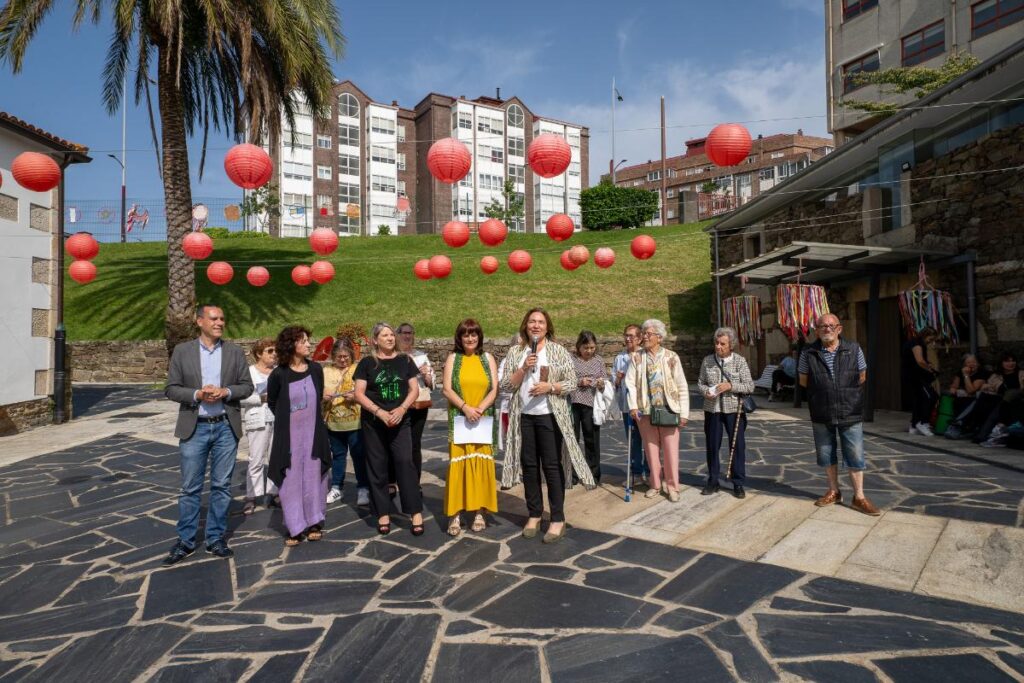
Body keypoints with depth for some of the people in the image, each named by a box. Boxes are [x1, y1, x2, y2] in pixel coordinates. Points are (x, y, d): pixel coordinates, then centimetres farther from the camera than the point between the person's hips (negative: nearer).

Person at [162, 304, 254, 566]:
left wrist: (226, 392, -14)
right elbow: (171, 389, 0)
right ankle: (185, 541, 20)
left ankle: (216, 539, 21)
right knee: (190, 488, 6)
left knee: (221, 486, 8)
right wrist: (197, 394, -16)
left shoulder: (235, 352, 4)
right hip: (194, 428, -1)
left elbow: (247, 386, 4)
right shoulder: (182, 351, 2)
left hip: (226, 427, 1)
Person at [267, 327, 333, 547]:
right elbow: (272, 402, 7)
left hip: (314, 433, 2)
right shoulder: (279, 374, -10)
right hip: (289, 435, -2)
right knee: (291, 481, 4)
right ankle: (296, 528, 15)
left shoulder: (316, 369, -2)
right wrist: (289, 419, 10)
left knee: (313, 478, 9)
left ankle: (314, 523, 22)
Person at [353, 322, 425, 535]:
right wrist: (380, 412, -15)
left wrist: (402, 409, -13)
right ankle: (383, 514, 16)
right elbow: (359, 394, -4)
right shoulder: (367, 363, 1)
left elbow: (414, 389, 3)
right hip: (373, 423, 0)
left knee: (405, 462, -7)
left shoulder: (404, 360, 5)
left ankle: (416, 513, -2)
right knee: (377, 467, 5)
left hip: (400, 421, 0)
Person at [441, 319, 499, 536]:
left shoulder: (487, 358, 7)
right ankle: (455, 515, 3)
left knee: (481, 463, 3)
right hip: (459, 419, -1)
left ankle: (479, 511, 12)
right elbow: (447, 390, -3)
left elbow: (494, 390, 1)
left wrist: (480, 409, -13)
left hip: (483, 420, 1)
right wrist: (466, 408, -16)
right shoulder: (453, 358, 5)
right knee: (458, 463, -3)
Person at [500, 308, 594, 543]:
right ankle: (534, 515, 22)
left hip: (550, 416, -3)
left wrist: (550, 386, -18)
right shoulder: (515, 352, 6)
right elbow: (506, 385, 1)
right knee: (529, 466, 9)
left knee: (552, 466, -1)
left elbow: (572, 382, -2)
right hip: (523, 416, 3)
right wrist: (524, 368, -13)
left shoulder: (559, 351, 0)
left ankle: (558, 519, 8)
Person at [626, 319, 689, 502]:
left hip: (668, 410, -2)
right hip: (645, 410, 2)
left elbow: (682, 386, -2)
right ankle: (656, 484, 23)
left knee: (671, 450, 3)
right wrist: (633, 406, -12)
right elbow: (630, 382, -1)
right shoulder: (636, 357, 3)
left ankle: (672, 486, 16)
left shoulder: (671, 357, -3)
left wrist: (684, 413, -4)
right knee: (651, 449, 10)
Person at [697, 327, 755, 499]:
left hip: (734, 409, -2)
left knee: (737, 446, 4)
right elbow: (700, 382, 8)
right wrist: (705, 391, -13)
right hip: (712, 409, 2)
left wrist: (731, 385, -20)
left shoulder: (740, 361, -4)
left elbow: (750, 386, -5)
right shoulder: (707, 360, 2)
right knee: (712, 446, 9)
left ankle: (738, 483, 18)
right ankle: (713, 481, 23)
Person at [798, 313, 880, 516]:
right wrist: (823, 392, 4)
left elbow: (862, 377, 9)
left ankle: (859, 497, 16)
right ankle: (834, 492, 29)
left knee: (855, 456, 4)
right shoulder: (809, 353, -4)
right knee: (826, 455, 13)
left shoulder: (853, 349, -3)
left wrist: (846, 392, 6)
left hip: (850, 413, -1)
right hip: (821, 414, 1)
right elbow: (804, 381, 7)